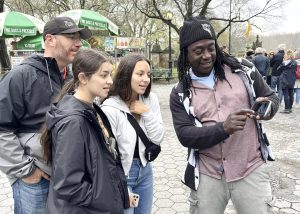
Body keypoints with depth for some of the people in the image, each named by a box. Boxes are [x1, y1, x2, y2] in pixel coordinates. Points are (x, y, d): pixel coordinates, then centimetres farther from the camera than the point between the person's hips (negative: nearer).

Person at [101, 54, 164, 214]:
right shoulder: (110, 108, -22)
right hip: (121, 173, -5)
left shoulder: (151, 100, -4)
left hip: (145, 170, 6)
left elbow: (158, 138, -4)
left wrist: (147, 113, -17)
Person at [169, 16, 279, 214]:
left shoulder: (243, 70, -2)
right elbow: (185, 135, -10)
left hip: (251, 170, 0)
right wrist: (223, 128, -25)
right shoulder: (180, 93, -4)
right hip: (207, 175, 1)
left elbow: (272, 97, 7)